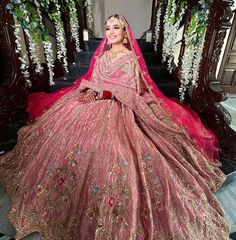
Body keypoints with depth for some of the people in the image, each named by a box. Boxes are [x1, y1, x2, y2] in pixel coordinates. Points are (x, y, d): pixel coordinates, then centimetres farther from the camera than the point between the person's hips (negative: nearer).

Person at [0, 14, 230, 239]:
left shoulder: (130, 58, 0)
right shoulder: (102, 55, 17)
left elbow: (129, 93, -9)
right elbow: (92, 81, 15)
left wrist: (101, 92, -15)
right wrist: (90, 90, -8)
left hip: (116, 110, -6)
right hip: (94, 105, 7)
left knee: (103, 149, -22)